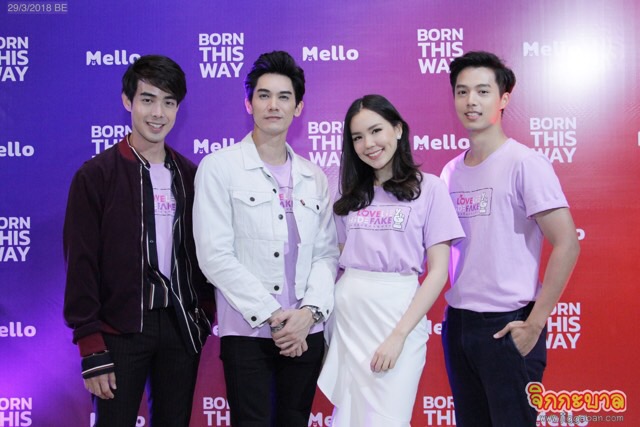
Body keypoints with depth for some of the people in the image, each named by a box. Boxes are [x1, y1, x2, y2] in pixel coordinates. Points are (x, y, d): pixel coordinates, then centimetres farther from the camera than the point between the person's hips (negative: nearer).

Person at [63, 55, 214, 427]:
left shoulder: (190, 175, 7)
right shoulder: (95, 175, -5)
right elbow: (81, 265, -7)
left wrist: (204, 313, 4)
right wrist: (92, 349, -11)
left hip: (182, 326, 4)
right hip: (121, 331, -4)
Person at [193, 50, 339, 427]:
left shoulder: (314, 177, 11)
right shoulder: (219, 167, -2)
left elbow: (326, 252, 8)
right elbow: (215, 255, -10)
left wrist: (310, 311, -9)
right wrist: (271, 316, -12)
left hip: (306, 331, 4)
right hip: (247, 331, -4)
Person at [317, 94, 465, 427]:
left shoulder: (429, 188, -3)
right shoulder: (351, 194, 10)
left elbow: (438, 272, -7)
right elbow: (339, 261, 12)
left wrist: (398, 335, -14)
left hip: (398, 316, -4)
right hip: (346, 315, 4)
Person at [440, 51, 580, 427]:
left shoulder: (525, 163, -10)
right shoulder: (451, 171, 8)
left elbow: (567, 246, -14)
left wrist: (535, 324, -15)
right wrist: (452, 311, 6)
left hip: (507, 325, -6)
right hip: (458, 323, 6)